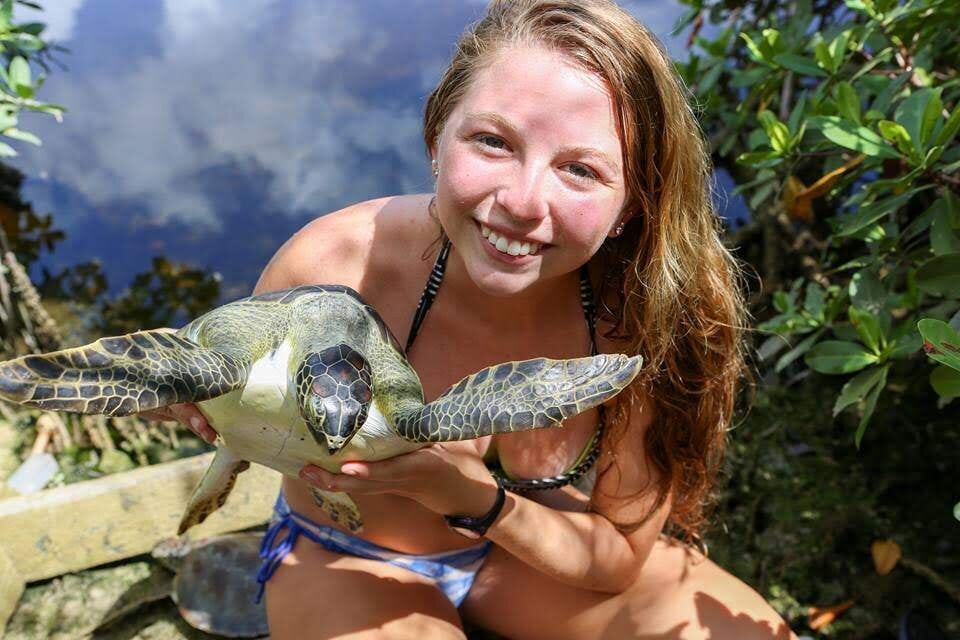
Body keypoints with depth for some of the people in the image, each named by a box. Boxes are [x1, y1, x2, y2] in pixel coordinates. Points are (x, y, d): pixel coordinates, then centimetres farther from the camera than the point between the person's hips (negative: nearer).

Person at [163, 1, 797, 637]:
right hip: (351, 558, -1)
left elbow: (621, 555, -15)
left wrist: (469, 496, -33)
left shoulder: (646, 311, -27)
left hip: (523, 543, 3)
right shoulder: (333, 267, -30)